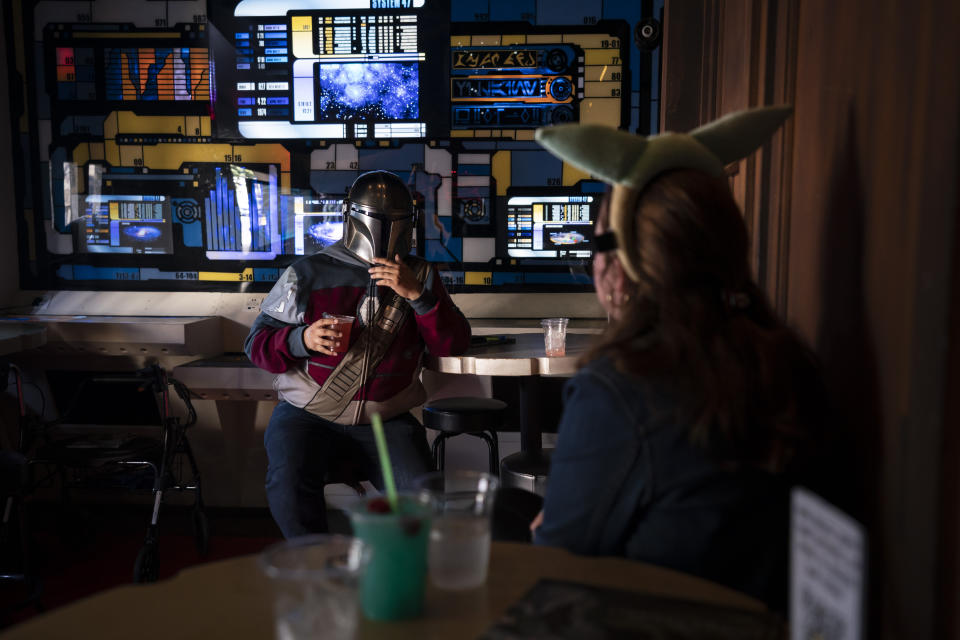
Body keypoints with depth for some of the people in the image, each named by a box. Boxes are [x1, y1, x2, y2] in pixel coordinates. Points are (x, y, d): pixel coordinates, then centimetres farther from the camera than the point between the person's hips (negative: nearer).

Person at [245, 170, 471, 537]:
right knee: (289, 485, -27)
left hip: (386, 420, 1)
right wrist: (302, 340, -18)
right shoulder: (308, 274, 3)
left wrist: (416, 294, -16)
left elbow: (454, 344, -1)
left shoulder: (420, 277, 9)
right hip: (308, 414, -1)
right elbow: (257, 343, 4)